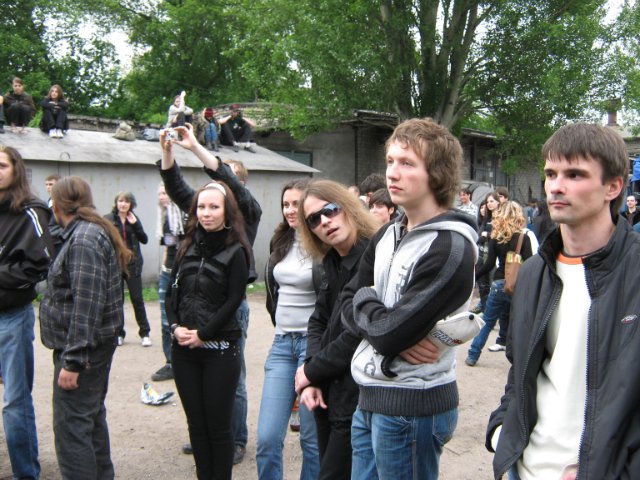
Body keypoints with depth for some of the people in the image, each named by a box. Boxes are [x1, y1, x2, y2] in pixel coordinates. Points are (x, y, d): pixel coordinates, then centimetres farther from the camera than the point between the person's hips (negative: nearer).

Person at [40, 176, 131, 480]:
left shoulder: (83, 240, -18)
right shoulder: (94, 232, 13)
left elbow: (86, 305, -24)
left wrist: (72, 360, -23)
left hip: (81, 347, -10)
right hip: (96, 344, 10)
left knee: (71, 427, -6)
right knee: (92, 418, 19)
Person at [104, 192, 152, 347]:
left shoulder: (134, 219, 7)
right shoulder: (108, 219, 0)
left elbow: (144, 240, 1)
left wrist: (135, 224, -10)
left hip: (132, 264, 1)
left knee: (137, 299, 2)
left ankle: (145, 334, 9)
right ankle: (119, 333, 17)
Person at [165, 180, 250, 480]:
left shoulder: (235, 252, -5)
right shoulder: (187, 247, 11)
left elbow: (233, 300, -10)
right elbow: (172, 292, 9)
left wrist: (202, 334, -12)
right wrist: (175, 327, -6)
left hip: (219, 349, -5)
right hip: (183, 348, 5)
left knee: (218, 425, 3)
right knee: (196, 423, 12)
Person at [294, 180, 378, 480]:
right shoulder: (333, 262, 8)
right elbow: (319, 322, 10)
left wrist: (311, 371, -10)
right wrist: (312, 380, -5)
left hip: (359, 398, -8)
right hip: (328, 393, 8)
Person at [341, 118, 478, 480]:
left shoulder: (451, 247, -19)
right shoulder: (387, 236, 7)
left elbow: (388, 331, -24)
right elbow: (349, 307, 5)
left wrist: (364, 299, -3)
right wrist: (398, 337, -13)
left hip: (413, 407, -7)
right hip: (371, 398, 8)